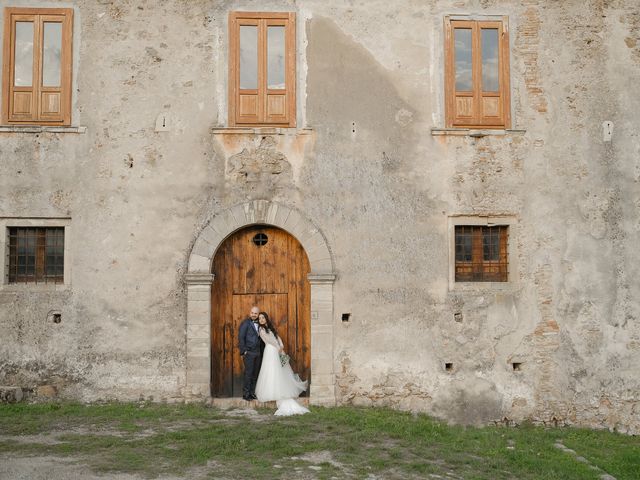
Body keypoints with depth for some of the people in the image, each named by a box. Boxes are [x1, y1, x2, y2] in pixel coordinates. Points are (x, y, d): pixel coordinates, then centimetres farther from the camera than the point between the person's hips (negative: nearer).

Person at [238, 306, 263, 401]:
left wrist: (262, 350, 10)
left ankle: (252, 392, 16)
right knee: (248, 373, -5)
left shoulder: (259, 324, 14)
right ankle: (246, 394, 3)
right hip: (249, 352, -6)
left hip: (258, 352, 6)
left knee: (255, 373, 8)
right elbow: (241, 337, -9)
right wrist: (243, 351, -12)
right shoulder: (246, 323, -6)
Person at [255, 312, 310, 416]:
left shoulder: (271, 327, 21)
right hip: (270, 351, -7)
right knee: (273, 373, -9)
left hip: (278, 351, 7)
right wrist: (278, 348, -7)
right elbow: (269, 340, -7)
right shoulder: (261, 329, 0)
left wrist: (281, 346, -5)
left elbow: (277, 337, 12)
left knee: (283, 374, 6)